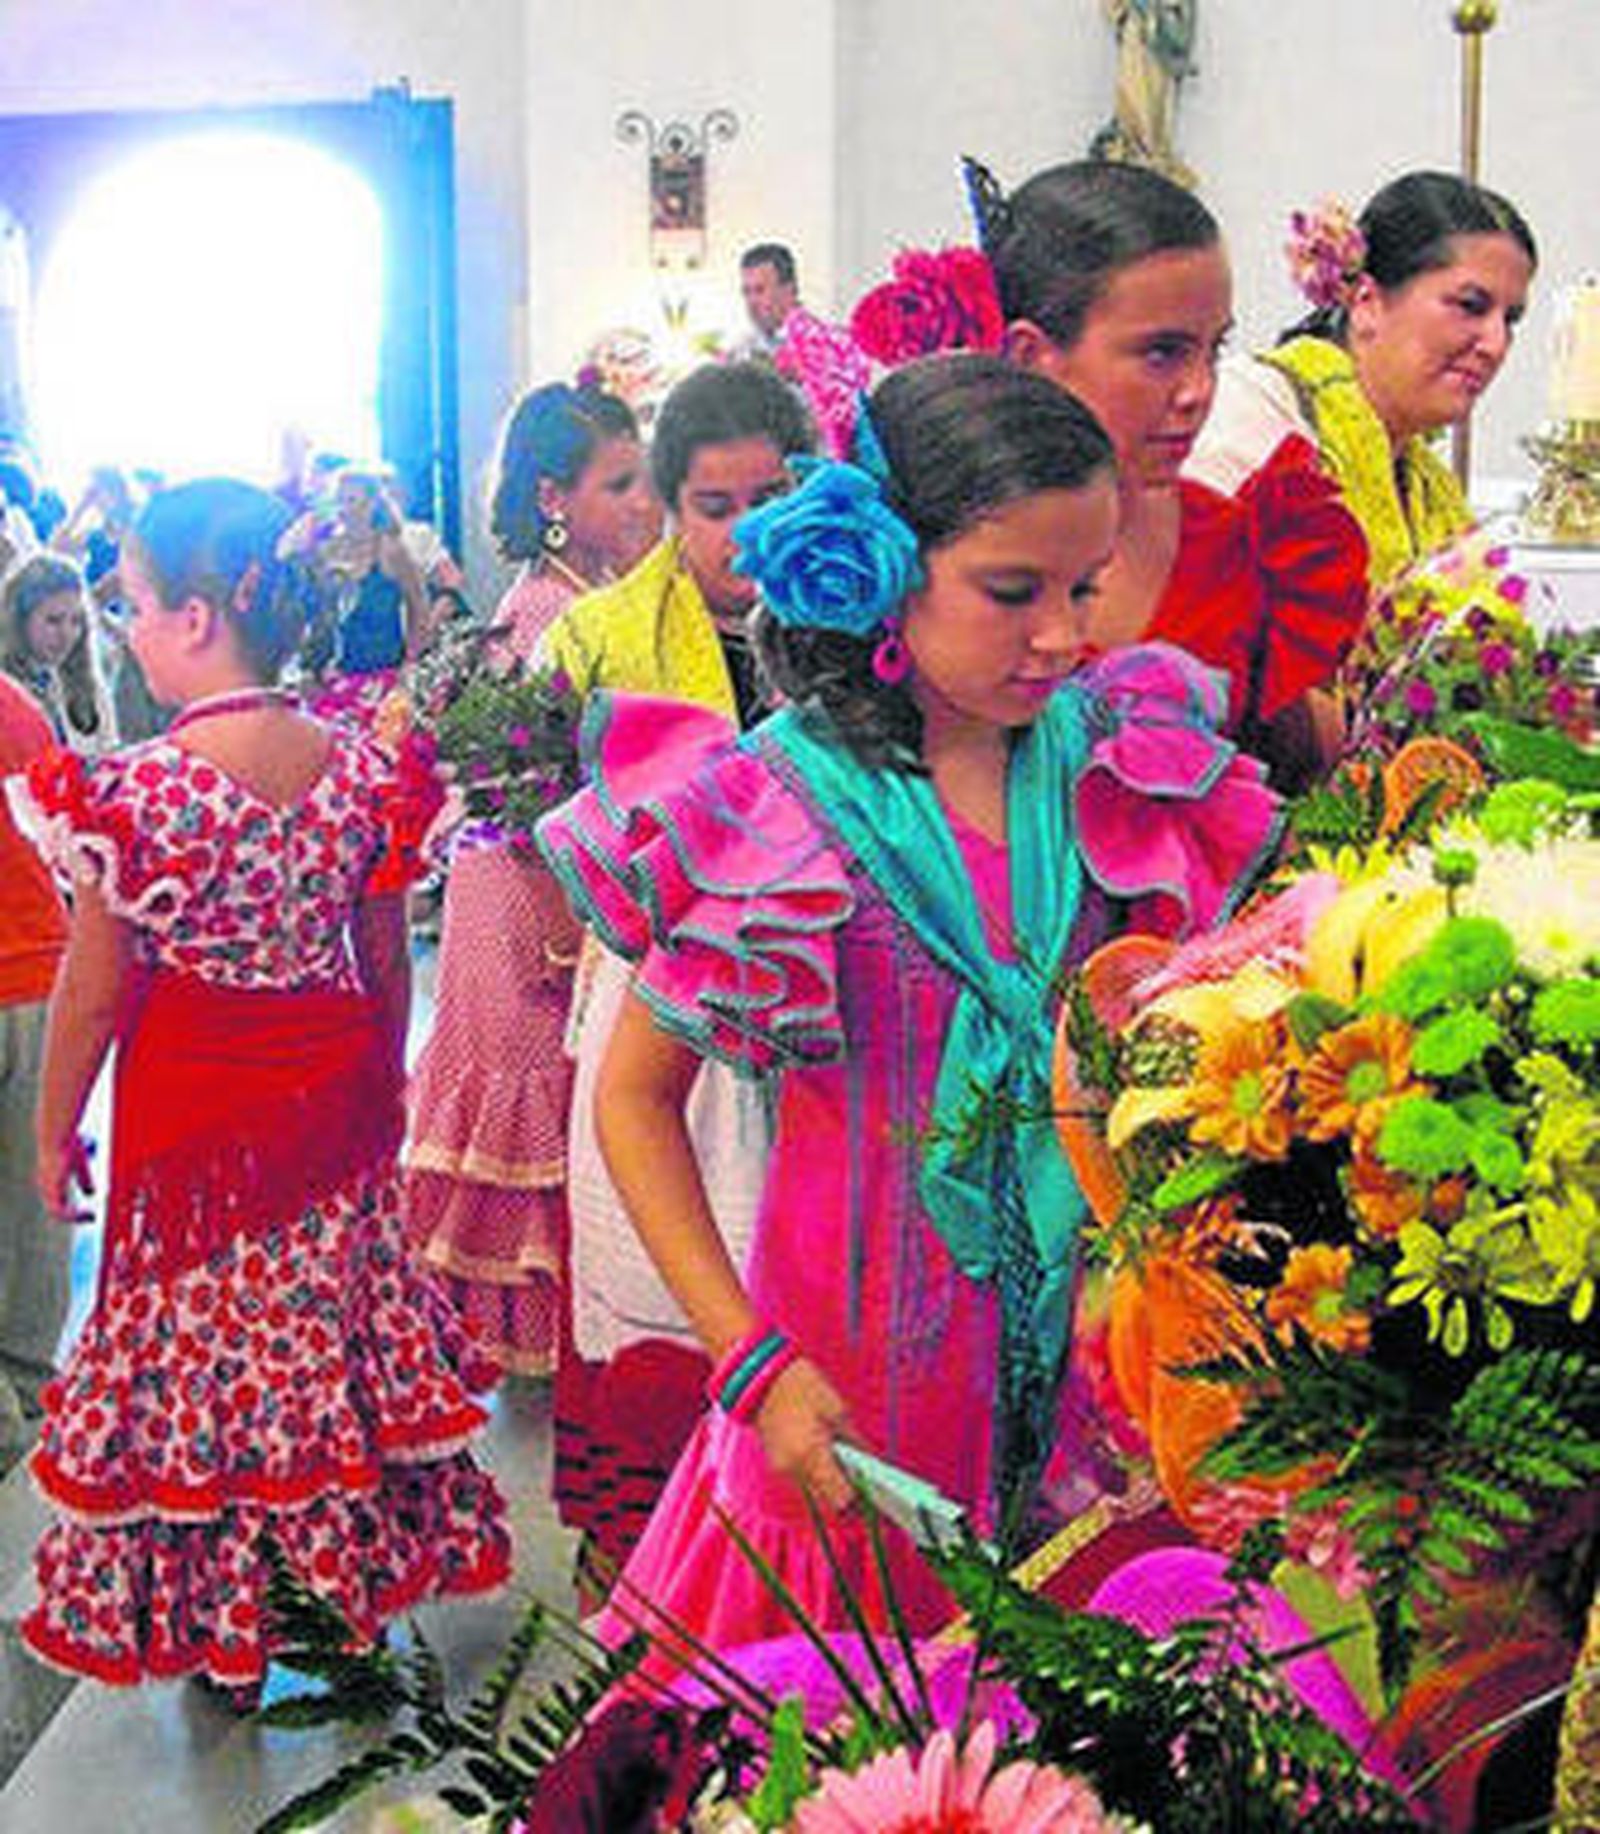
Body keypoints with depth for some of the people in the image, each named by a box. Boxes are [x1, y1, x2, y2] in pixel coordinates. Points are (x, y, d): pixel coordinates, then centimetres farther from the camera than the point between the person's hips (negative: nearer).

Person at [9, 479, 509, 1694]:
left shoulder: (136, 794, -21)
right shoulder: (360, 769, -7)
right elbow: (388, 963, 2)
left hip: (196, 1124, -4)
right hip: (338, 1099, 4)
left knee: (205, 1337, 13)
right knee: (345, 1326, 19)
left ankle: (222, 1618, 27)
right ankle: (349, 1577, 34)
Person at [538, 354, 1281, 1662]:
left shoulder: (1113, 764, -2)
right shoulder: (777, 809, -14)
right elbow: (635, 1098, -8)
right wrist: (753, 1362, -13)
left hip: (1078, 1329, 4)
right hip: (859, 1357, -3)